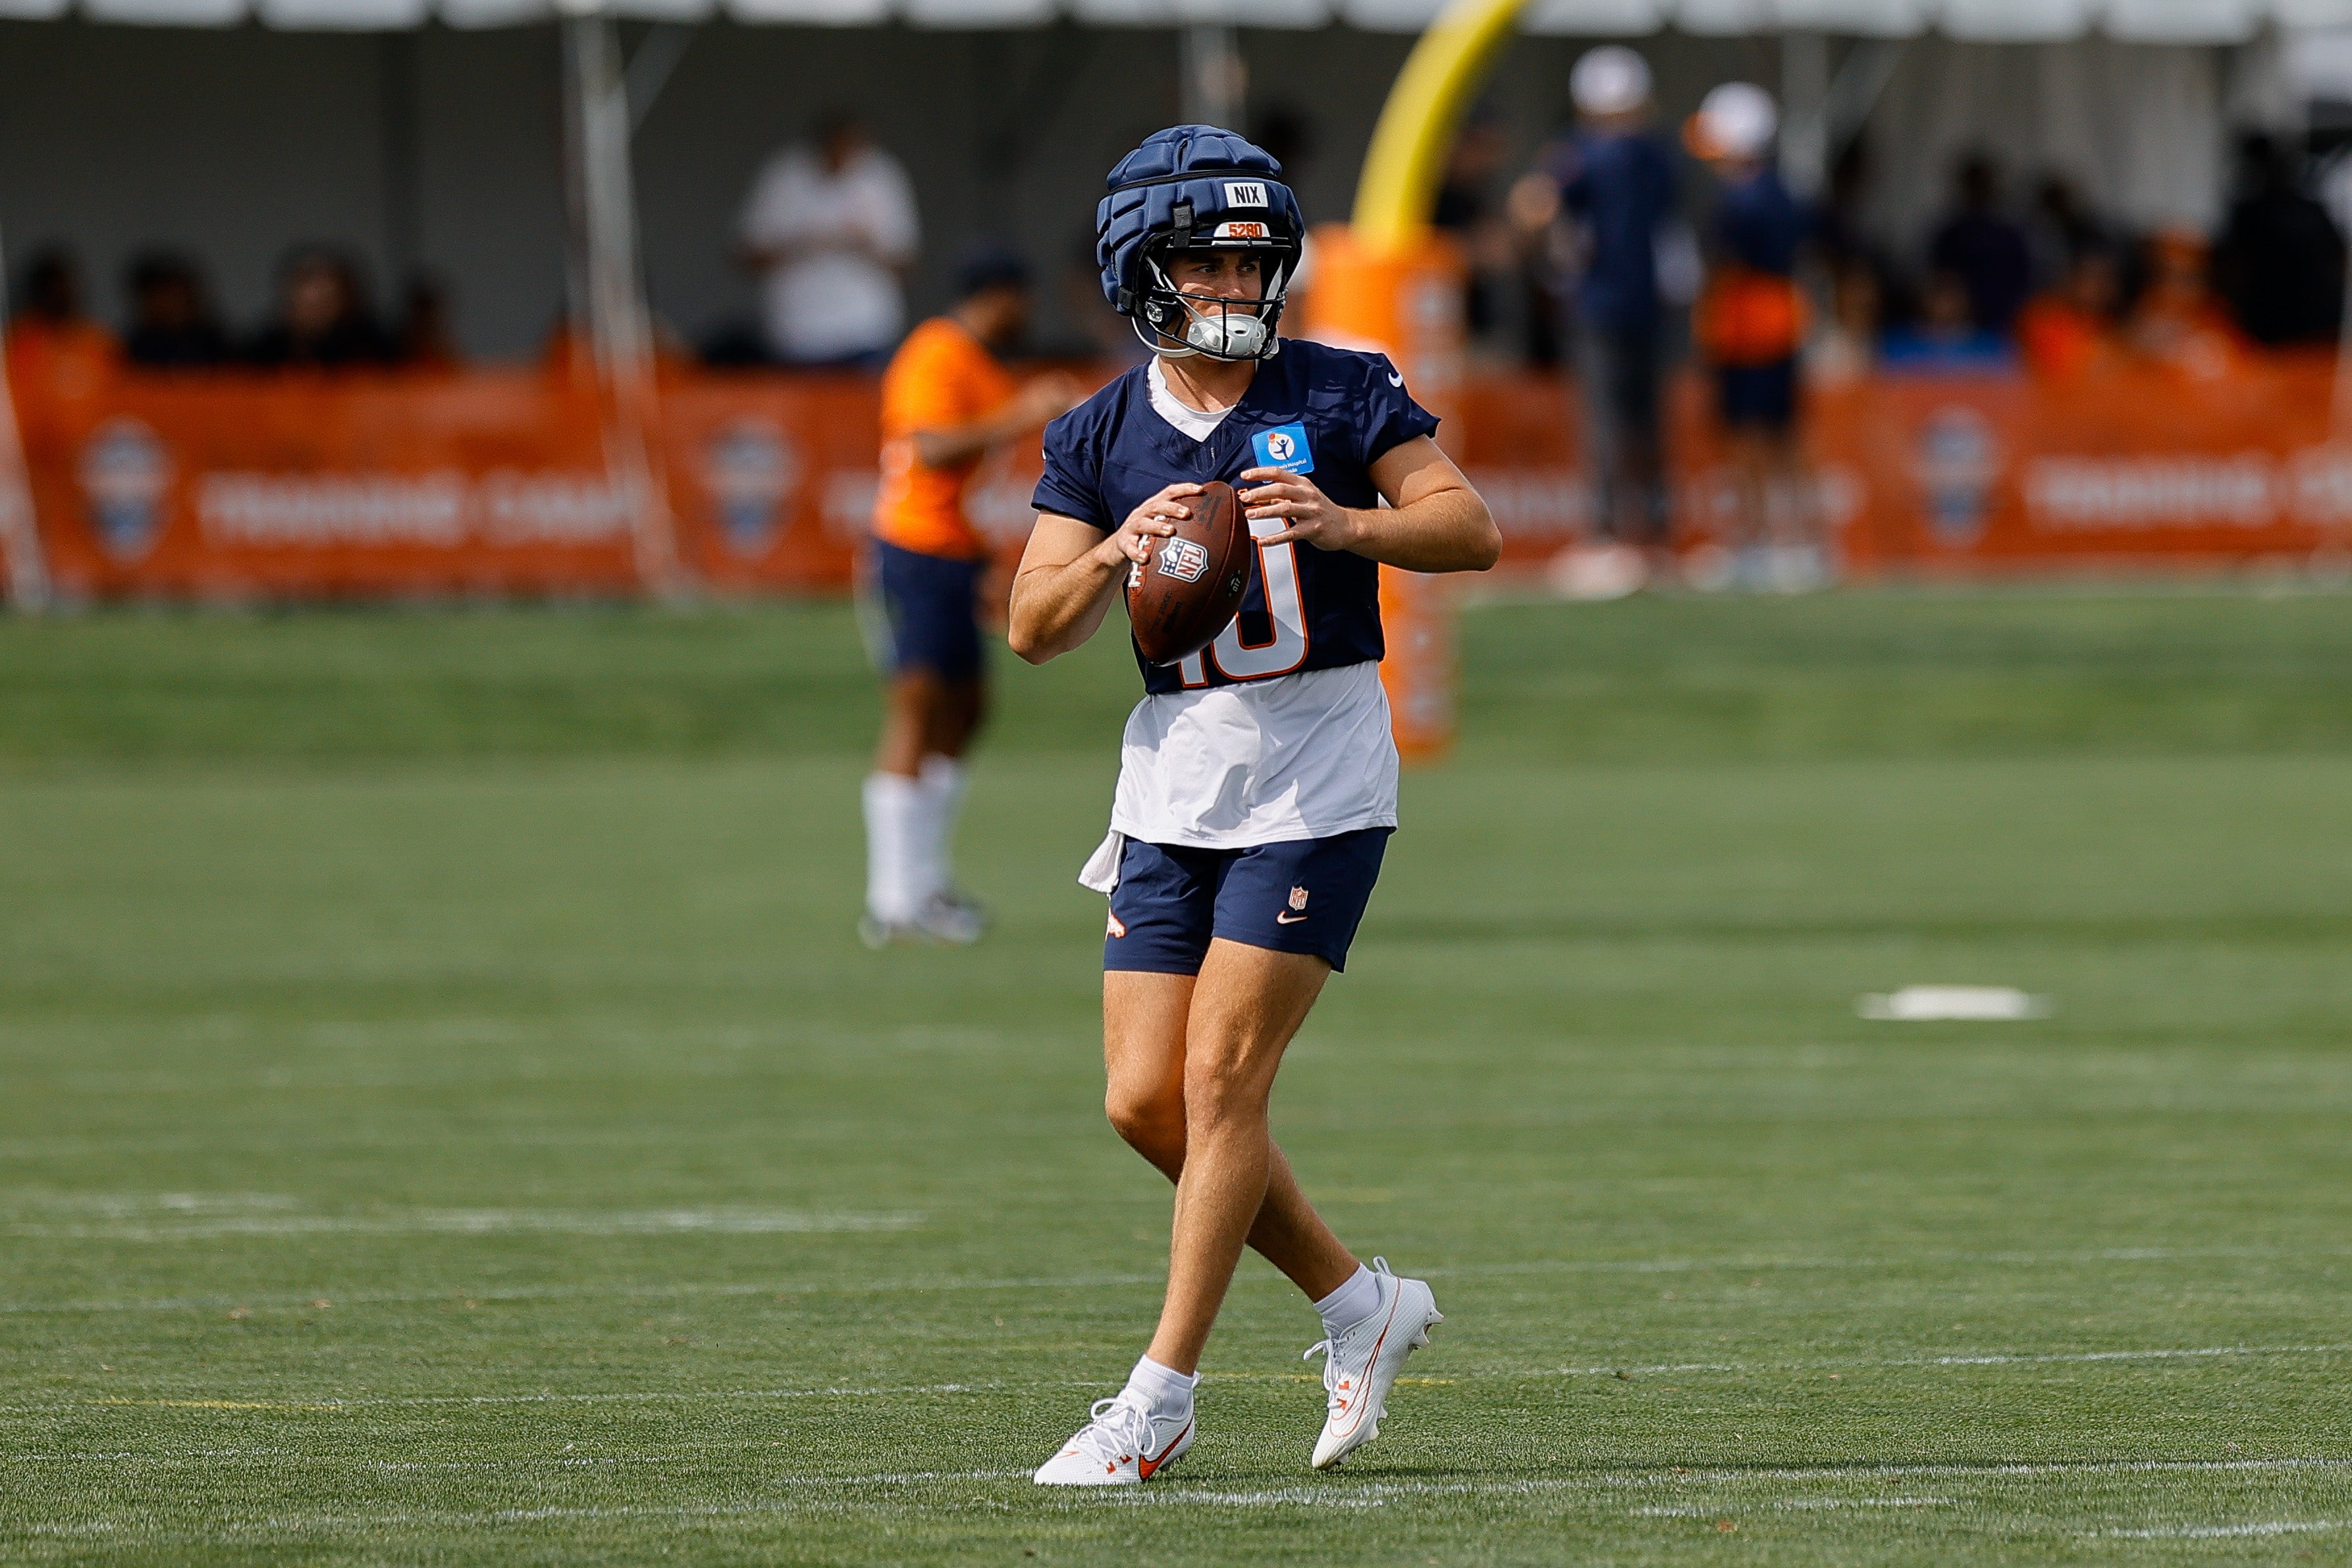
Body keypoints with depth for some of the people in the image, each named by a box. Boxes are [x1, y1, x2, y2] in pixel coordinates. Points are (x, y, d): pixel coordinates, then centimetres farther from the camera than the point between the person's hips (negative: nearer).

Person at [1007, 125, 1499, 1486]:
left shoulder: (1338, 393, -2)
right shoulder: (1101, 438, 7)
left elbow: (1475, 530, -8)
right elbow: (1035, 628, -1)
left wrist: (1343, 522, -24)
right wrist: (1117, 554, -21)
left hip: (1319, 775, -5)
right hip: (1176, 773, 5)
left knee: (1222, 1080, -10)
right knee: (1147, 1100, 1)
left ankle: (1161, 1398, -3)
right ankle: (1360, 1303, 20)